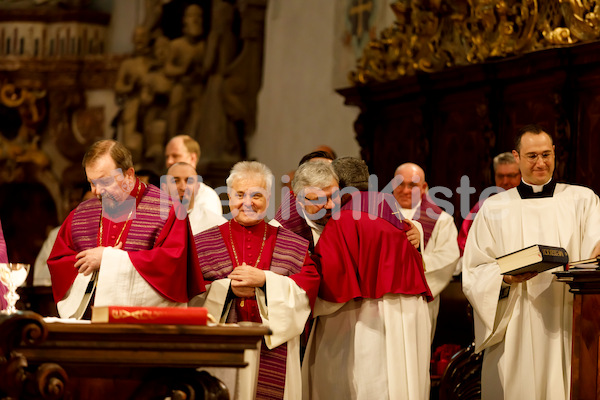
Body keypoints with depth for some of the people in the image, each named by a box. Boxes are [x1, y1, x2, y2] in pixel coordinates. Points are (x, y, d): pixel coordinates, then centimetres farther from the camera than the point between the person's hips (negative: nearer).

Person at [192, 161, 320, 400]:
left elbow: (308, 286, -1)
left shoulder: (292, 245, 11)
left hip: (273, 351, 0)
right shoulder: (204, 244, 9)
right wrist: (228, 287, -14)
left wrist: (264, 280, -12)